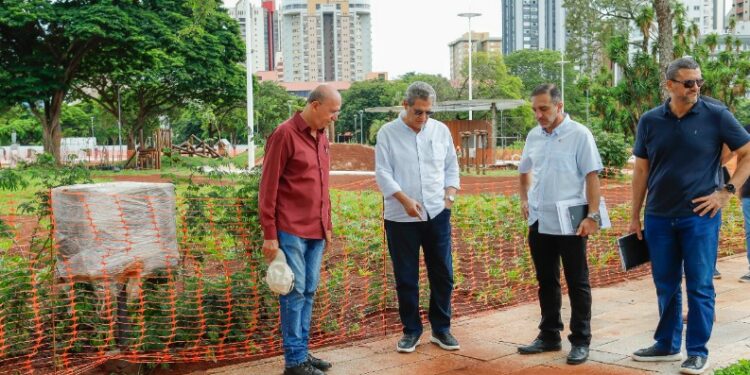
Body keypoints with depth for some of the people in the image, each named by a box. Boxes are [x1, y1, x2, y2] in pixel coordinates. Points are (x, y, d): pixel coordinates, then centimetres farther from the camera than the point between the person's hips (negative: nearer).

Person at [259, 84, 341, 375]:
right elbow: (268, 188, -12)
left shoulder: (321, 137, 12)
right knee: (294, 293, -2)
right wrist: (269, 235, -13)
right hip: (291, 231, -7)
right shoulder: (284, 135, -11)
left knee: (309, 292, 11)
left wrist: (327, 226, 18)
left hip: (316, 231, 7)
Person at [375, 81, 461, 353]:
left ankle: (441, 328, 21)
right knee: (406, 278, 6)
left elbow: (451, 166, 14)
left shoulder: (441, 130, 7)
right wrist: (405, 199, -19)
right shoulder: (388, 133, -3)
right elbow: (383, 173, -8)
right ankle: (411, 330, 20)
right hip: (401, 217, -2)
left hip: (437, 214, 3)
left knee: (442, 274, 7)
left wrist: (450, 195, 0)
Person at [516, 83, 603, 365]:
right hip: (539, 223, 6)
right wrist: (524, 199, 11)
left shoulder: (579, 135, -9)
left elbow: (592, 176, -12)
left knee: (577, 284, 4)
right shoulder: (533, 136, 8)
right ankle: (549, 335, 26)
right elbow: (525, 171, 23)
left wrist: (592, 215, -18)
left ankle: (581, 341, 13)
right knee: (546, 282, 15)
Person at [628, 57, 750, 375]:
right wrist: (635, 216, 9)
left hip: (699, 216, -3)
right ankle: (667, 345, 27)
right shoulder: (650, 121, 3)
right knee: (665, 285, 13)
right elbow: (641, 170, 9)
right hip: (658, 218, 3)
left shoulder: (717, 116, -5)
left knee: (699, 286, 2)